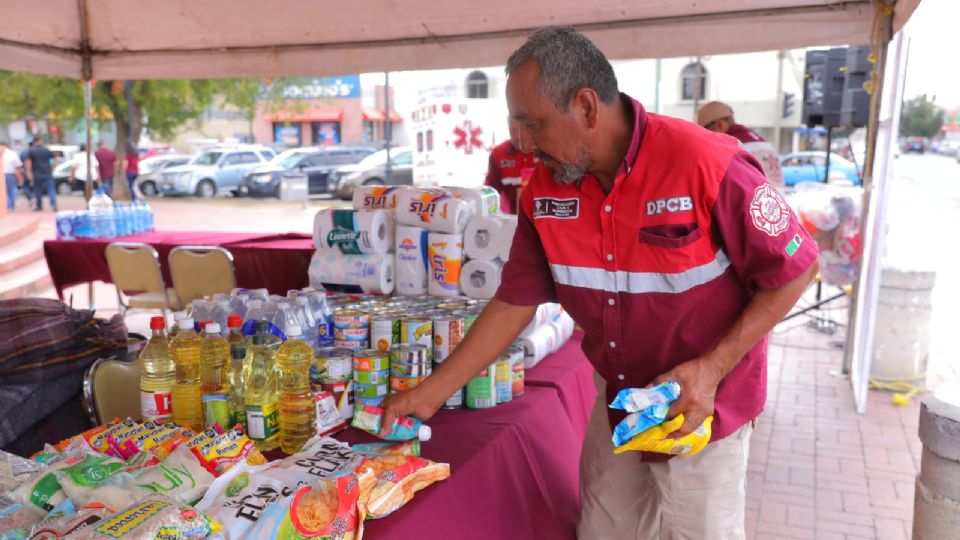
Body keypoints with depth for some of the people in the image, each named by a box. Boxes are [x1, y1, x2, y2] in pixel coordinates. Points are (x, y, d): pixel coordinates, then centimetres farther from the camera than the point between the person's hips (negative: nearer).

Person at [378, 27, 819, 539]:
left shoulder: (707, 165, -25)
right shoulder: (544, 191, -8)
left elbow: (792, 272, -14)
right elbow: (514, 302, -2)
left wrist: (711, 370, -22)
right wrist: (430, 393, -3)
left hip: (702, 407, -4)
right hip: (618, 402, 5)